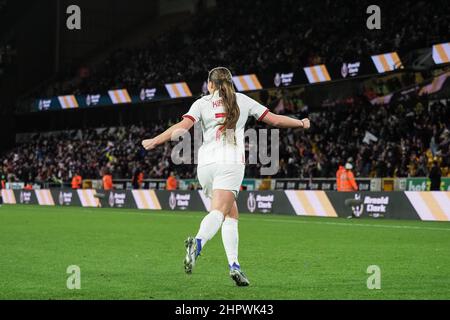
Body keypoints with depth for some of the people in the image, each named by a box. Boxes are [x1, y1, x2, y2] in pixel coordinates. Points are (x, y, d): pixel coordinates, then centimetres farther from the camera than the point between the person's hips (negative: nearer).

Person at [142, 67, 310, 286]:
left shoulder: (202, 103, 12)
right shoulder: (243, 101, 14)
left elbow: (182, 127, -3)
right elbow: (275, 120, 18)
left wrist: (154, 141, 4)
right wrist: (301, 123, 33)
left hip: (206, 164, 2)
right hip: (231, 163, -2)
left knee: (231, 214, 12)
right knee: (218, 212, -16)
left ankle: (234, 264, -2)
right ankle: (198, 242, -46)